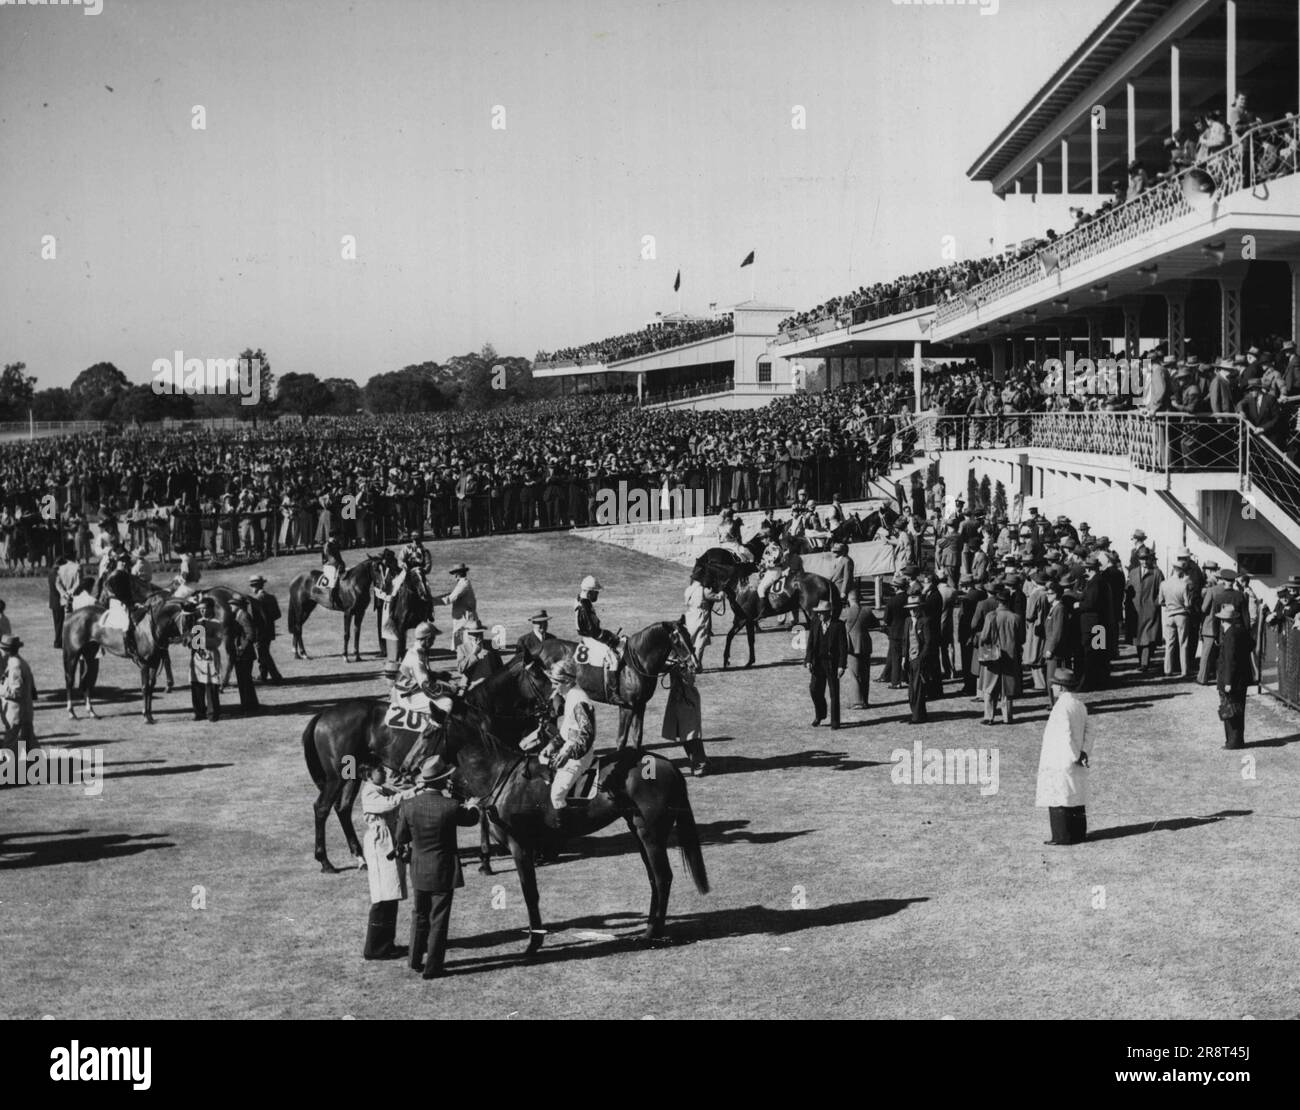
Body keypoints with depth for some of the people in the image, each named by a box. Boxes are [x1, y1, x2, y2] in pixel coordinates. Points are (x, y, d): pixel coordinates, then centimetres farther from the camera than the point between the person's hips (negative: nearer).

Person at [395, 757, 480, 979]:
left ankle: (416, 960, 31)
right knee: (438, 920, 7)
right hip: (444, 871, -4)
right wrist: (472, 806, 22)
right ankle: (432, 968, 12)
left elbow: (401, 838, 0)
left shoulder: (408, 806, -12)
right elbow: (472, 818, 0)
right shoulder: (451, 807, -21)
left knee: (419, 916, 22)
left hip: (418, 870, 4)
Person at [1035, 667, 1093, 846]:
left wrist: (1075, 757, -16)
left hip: (1059, 762, -8)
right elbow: (1087, 733, 5)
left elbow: (1066, 736, -22)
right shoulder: (1080, 706, 7)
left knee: (1058, 800, -1)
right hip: (1075, 764, 9)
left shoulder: (1061, 708, -19)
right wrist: (1084, 752, -2)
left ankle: (1063, 836, 1)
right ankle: (1078, 833, 21)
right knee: (1076, 798, 14)